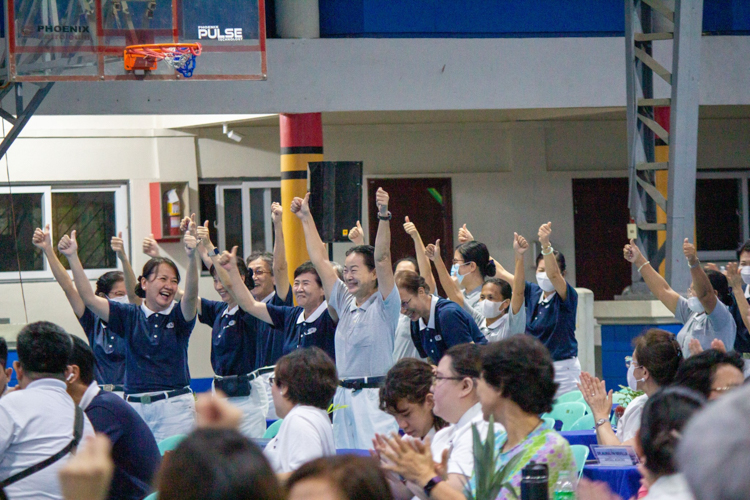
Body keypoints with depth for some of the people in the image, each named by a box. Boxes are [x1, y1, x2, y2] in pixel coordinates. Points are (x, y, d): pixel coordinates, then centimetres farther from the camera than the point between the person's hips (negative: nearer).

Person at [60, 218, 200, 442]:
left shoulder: (178, 315, 3)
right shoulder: (129, 315, 9)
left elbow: (191, 295, -17)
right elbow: (89, 298, 2)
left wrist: (191, 257, -36)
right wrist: (72, 258, -8)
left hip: (175, 409, -2)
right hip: (135, 407, 2)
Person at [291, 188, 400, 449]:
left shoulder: (385, 305, -2)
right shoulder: (345, 302, 15)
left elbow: (382, 259, -15)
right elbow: (320, 260, 19)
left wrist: (383, 216, -26)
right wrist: (306, 218, 20)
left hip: (376, 397, -7)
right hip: (344, 396, 7)